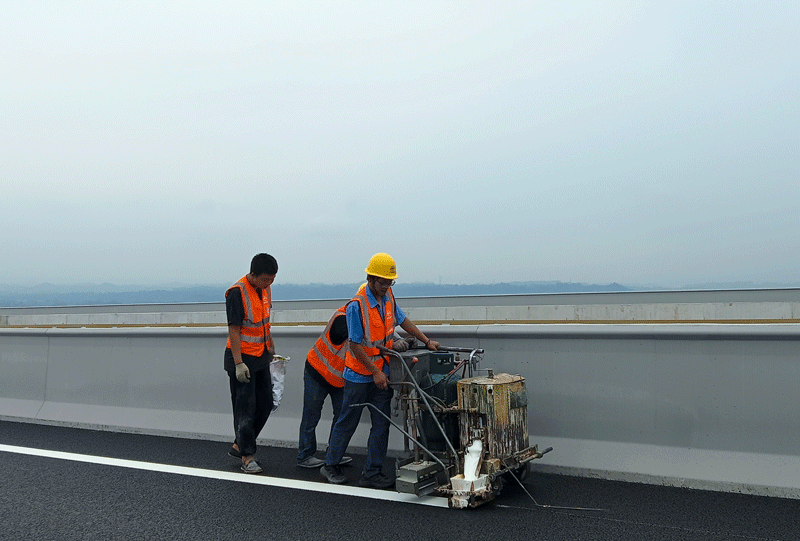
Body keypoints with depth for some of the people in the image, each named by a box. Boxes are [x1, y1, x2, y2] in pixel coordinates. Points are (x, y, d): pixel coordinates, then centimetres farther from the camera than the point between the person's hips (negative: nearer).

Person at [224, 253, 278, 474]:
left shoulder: (265, 289, 5)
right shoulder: (237, 292, -19)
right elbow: (234, 330, -20)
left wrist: (270, 346, 22)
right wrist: (238, 363, -22)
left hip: (261, 357, 8)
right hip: (242, 357, -8)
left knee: (265, 404, 12)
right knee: (245, 408, 0)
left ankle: (238, 446, 25)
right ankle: (247, 457, 12)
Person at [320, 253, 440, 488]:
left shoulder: (388, 297, 1)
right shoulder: (356, 306, -21)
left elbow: (403, 320, 15)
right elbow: (355, 345, -19)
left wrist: (427, 341, 9)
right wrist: (374, 372, -18)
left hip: (381, 373, 6)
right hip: (359, 375, -6)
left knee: (381, 424, 5)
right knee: (347, 422, 7)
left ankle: (372, 473, 14)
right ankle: (330, 466, 25)